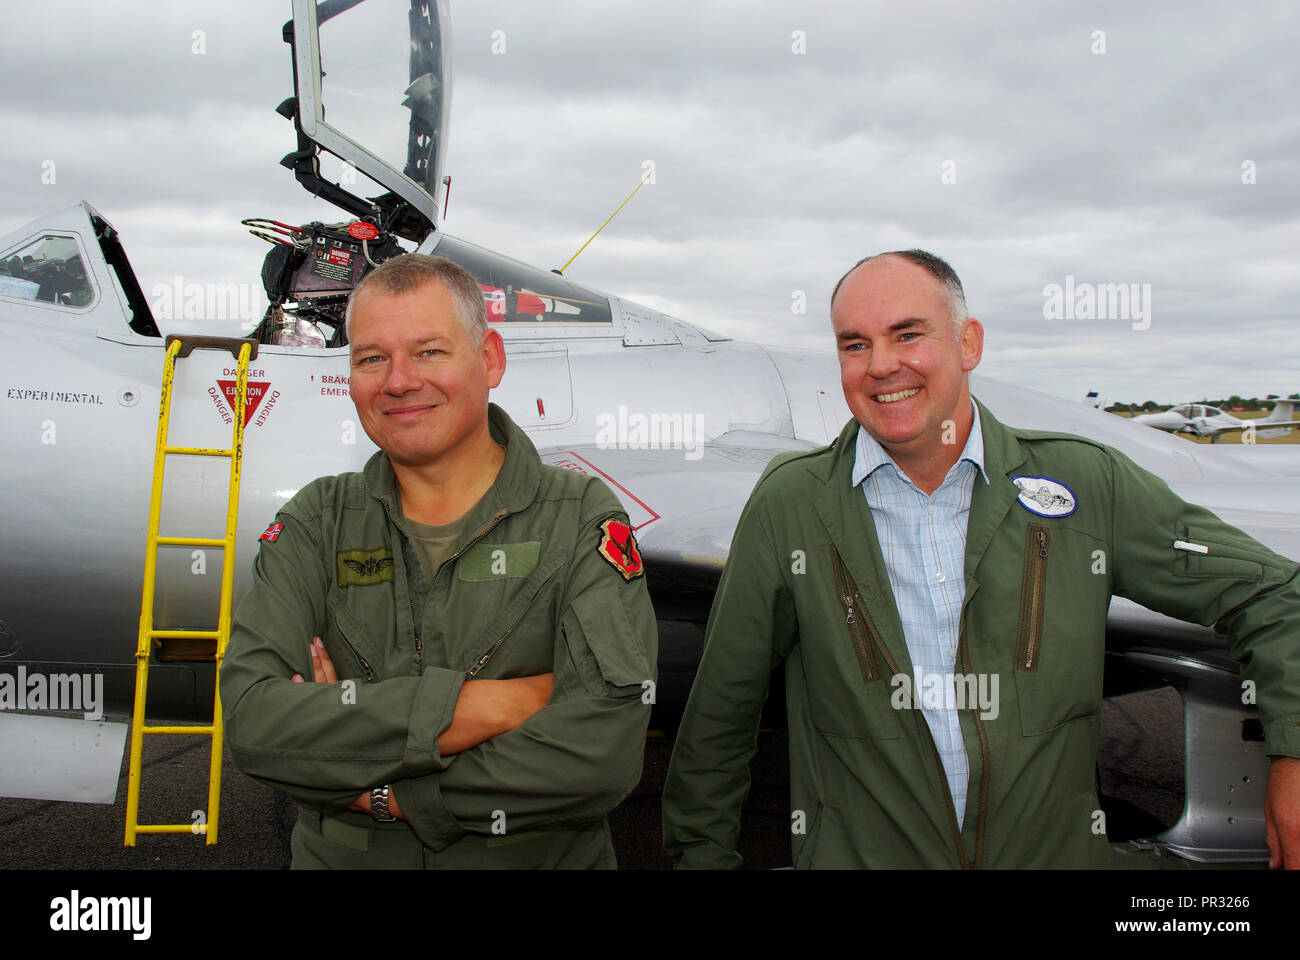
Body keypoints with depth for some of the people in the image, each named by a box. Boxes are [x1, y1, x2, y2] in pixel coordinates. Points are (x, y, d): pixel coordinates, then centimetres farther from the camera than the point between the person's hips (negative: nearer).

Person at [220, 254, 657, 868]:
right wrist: (485, 706, -27)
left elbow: (605, 751, -26)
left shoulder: (582, 520, -14)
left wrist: (378, 791, -21)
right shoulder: (315, 523, -6)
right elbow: (251, 721, -20)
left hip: (545, 858, -1)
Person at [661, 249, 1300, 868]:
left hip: (1052, 852, 2)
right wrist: (700, 851, 5)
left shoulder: (1089, 484, -6)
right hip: (856, 856, -1)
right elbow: (721, 706, -1)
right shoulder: (789, 505, -9)